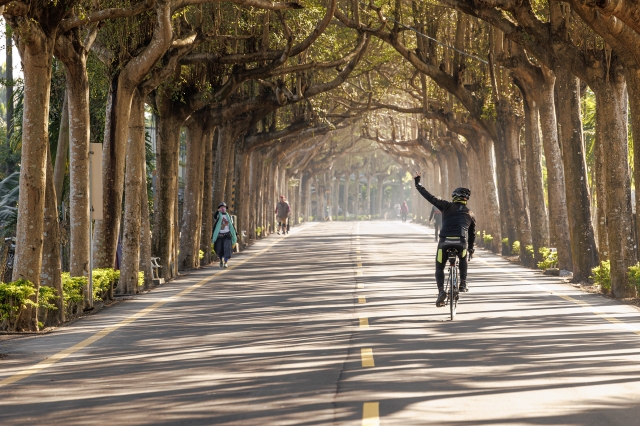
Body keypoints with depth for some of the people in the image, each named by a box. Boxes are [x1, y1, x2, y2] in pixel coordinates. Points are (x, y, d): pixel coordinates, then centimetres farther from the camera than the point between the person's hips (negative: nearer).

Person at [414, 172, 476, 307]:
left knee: (439, 268, 13)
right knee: (463, 259, 36)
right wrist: (471, 249, 43)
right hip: (461, 242, 2)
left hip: (445, 241, -2)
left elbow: (430, 197, 9)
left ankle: (441, 290, -9)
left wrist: (417, 183, 18)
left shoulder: (448, 206, 11)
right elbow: (472, 234, 29)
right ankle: (463, 283, 29)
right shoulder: (470, 214, 21)